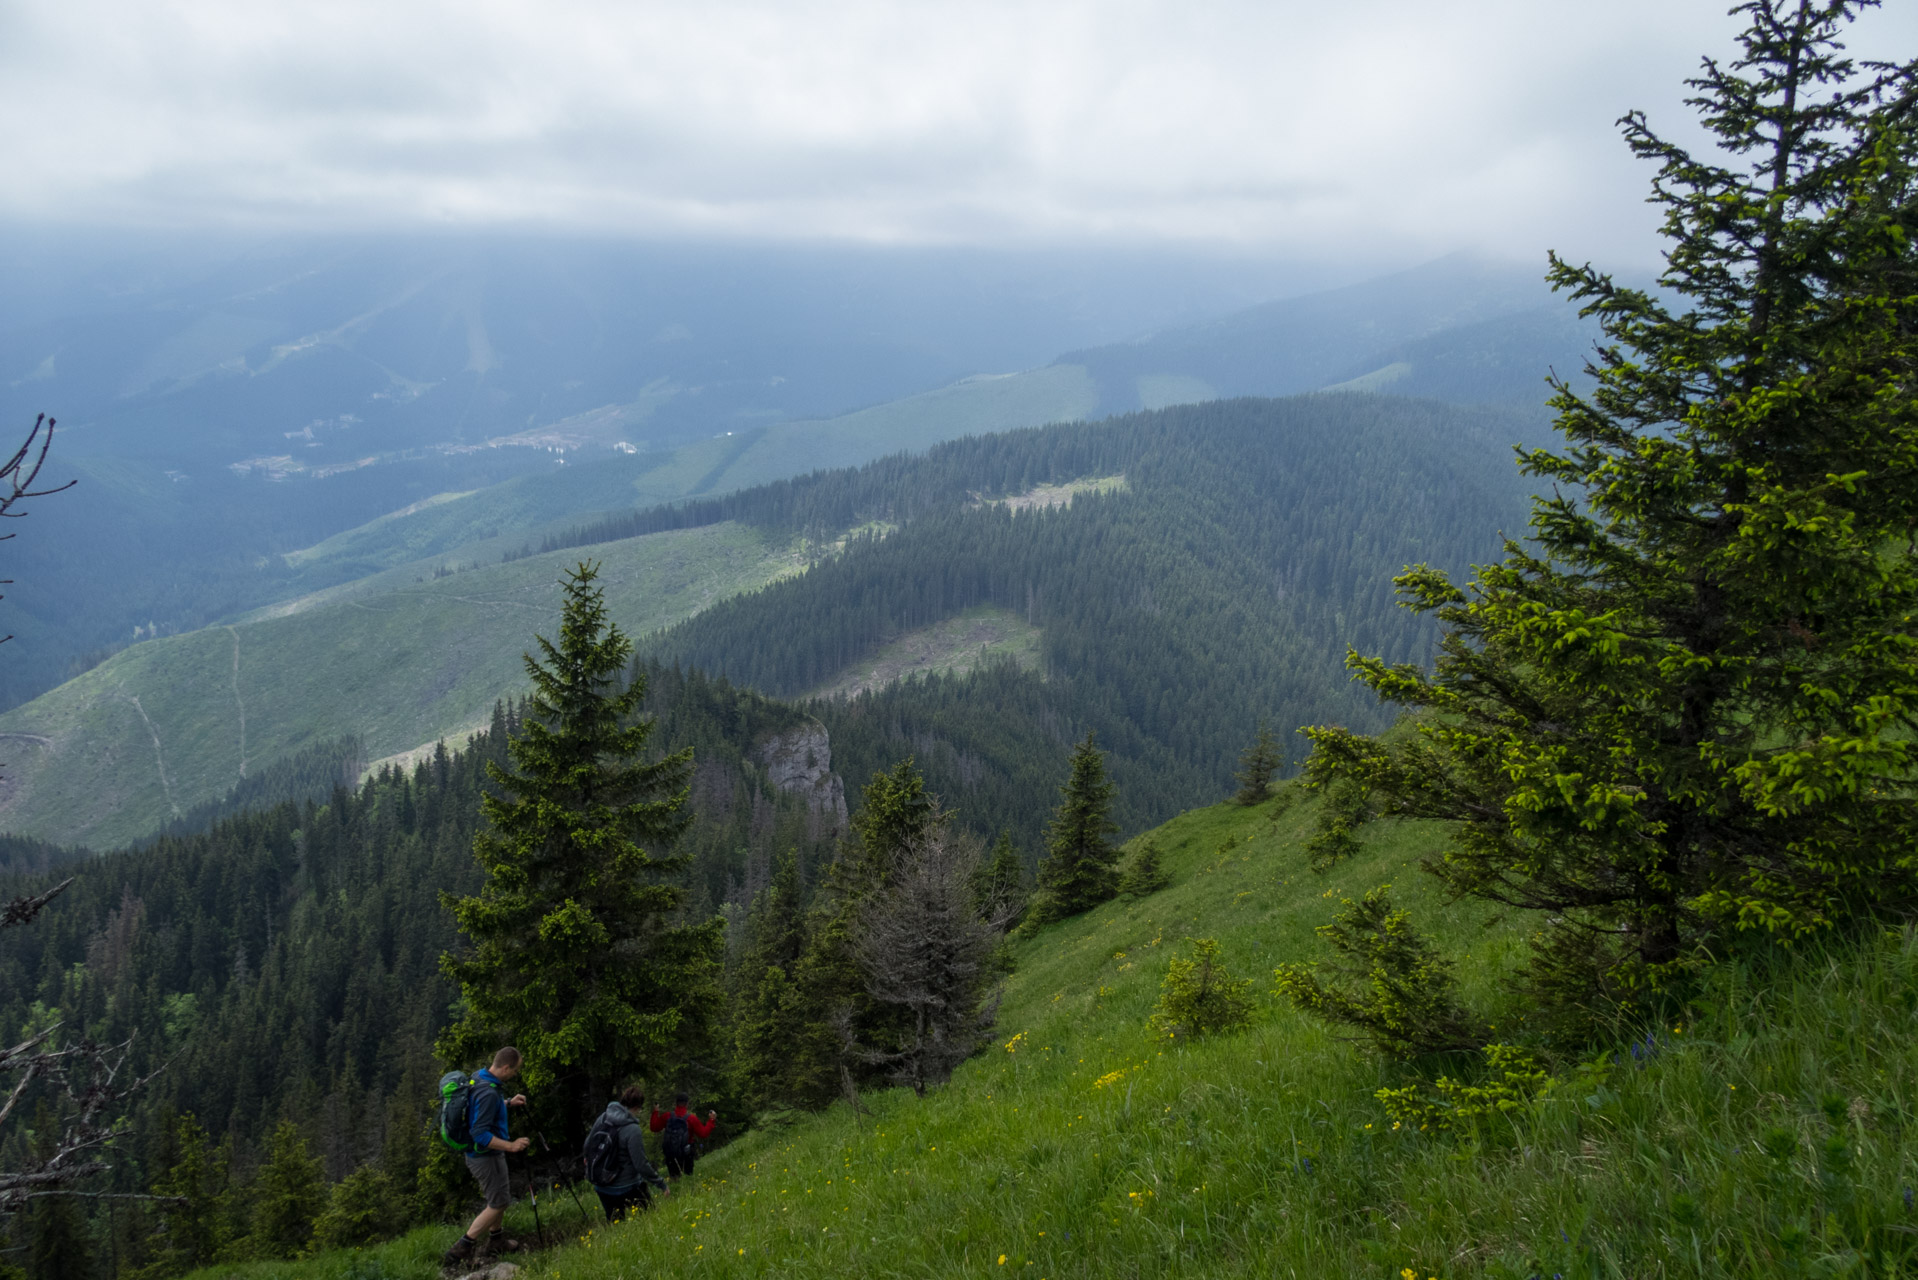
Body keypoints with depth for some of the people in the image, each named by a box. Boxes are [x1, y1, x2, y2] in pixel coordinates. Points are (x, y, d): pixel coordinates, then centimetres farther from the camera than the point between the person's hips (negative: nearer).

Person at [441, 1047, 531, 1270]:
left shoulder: (478, 1076, -1)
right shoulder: (488, 1093, -31)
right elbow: (481, 1135, -31)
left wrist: (508, 1102, 13)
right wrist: (511, 1146, -25)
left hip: (475, 1154, 9)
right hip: (486, 1156, -9)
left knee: (502, 1196, 23)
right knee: (498, 1203, 3)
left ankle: (496, 1241, 36)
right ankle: (460, 1250, 5)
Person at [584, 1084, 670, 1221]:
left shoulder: (602, 1118, -4)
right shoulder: (632, 1130, -24)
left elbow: (588, 1145, 9)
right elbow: (641, 1165, -21)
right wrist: (662, 1184, -10)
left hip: (601, 1187, 7)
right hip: (625, 1188, -7)